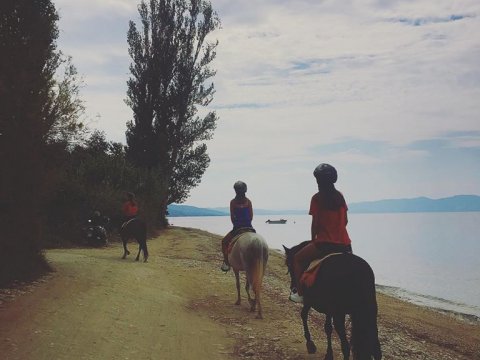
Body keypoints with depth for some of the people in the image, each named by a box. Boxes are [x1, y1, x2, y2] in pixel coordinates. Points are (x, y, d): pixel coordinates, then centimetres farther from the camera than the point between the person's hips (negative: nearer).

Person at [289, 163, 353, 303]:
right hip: (344, 244, 6)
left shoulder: (317, 198, -6)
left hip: (325, 243, -5)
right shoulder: (340, 196, 9)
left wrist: (313, 240, 9)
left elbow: (315, 223, -6)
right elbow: (345, 220, 13)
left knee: (297, 259, 13)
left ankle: (300, 294, 8)